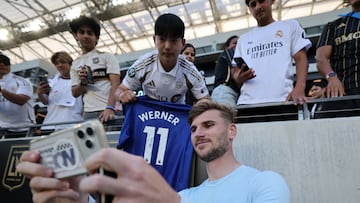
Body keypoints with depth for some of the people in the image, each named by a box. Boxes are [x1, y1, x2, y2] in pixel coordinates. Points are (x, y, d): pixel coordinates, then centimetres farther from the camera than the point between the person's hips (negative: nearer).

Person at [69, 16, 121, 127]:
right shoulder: (75, 64, 17)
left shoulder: (107, 56, 5)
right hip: (88, 113, 4)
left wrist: (110, 108, -20)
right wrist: (82, 83, -4)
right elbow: (75, 93, 18)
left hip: (110, 111, -3)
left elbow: (115, 84, -6)